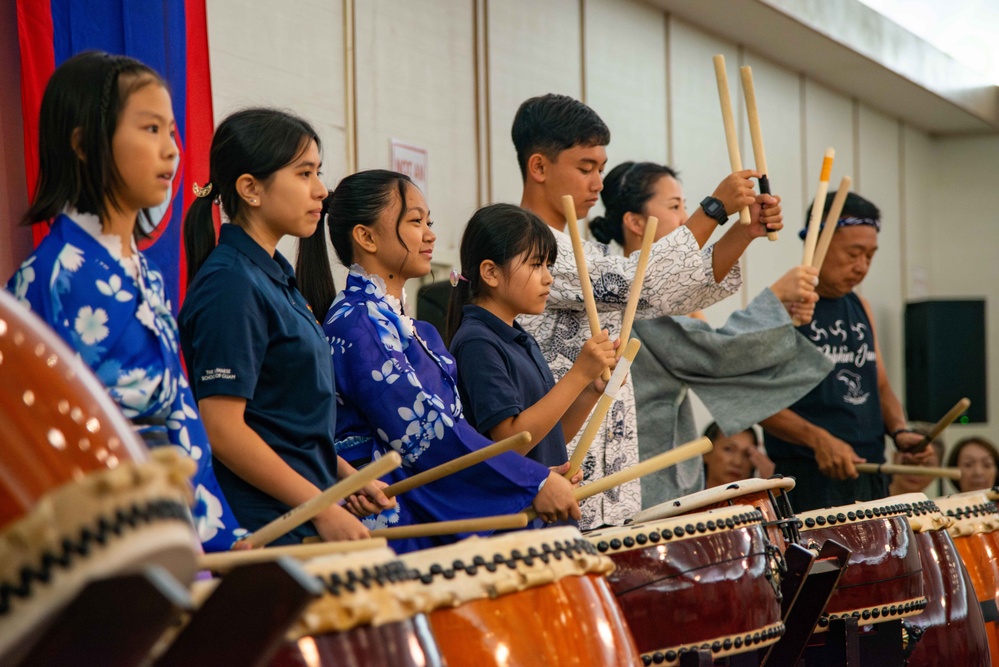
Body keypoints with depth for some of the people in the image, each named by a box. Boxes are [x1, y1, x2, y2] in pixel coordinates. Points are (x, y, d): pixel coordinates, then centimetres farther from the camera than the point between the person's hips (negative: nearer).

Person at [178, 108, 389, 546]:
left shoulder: (274, 276, 14)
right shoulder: (230, 285, -15)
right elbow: (223, 430, -20)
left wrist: (345, 476, 10)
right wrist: (323, 510, -19)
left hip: (307, 522, 9)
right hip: (262, 526, -9)